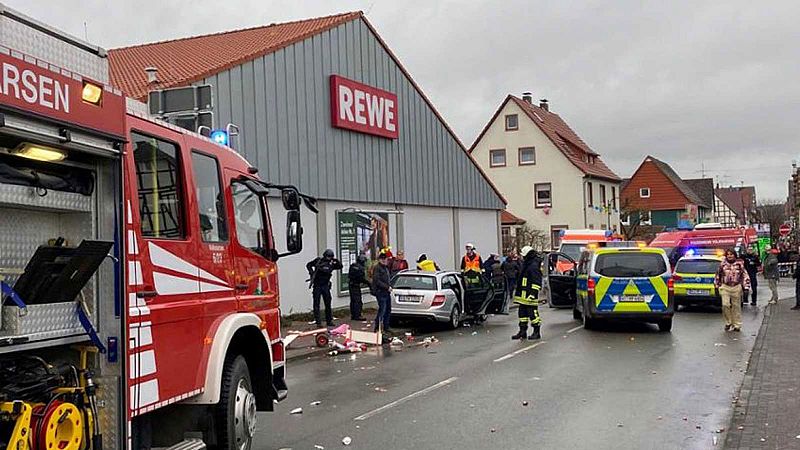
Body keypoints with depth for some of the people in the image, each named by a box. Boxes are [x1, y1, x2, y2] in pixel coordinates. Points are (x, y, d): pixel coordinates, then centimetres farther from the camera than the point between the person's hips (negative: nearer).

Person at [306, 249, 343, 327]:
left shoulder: (331, 264, 3)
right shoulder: (318, 261, -4)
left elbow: (340, 267, 6)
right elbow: (308, 265, 7)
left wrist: (337, 261, -9)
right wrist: (312, 273, -6)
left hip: (326, 285, 3)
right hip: (317, 285, -3)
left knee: (328, 304, 7)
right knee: (316, 304, -1)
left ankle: (329, 321, 16)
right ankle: (318, 322, 2)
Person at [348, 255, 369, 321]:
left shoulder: (353, 266, 11)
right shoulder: (359, 268, -18)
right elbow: (361, 278, -19)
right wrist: (368, 283, -6)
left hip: (351, 285, 9)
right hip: (356, 286, -9)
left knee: (353, 301, 14)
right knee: (358, 301, -5)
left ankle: (353, 315, 19)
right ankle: (357, 316, -5)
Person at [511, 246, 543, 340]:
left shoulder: (534, 265, -15)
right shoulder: (527, 264, 19)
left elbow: (536, 282, -19)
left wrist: (533, 293, -23)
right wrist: (517, 289, 29)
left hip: (530, 294, -10)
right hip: (523, 294, 10)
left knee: (532, 312, -5)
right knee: (522, 312, 11)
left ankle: (537, 332, 3)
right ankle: (522, 332, 17)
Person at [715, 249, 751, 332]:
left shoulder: (739, 264, 2)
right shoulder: (723, 264, 4)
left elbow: (745, 275, 4)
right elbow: (718, 275, 15)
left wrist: (746, 287, -2)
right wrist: (717, 286, 16)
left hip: (736, 288, 0)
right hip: (725, 287, 0)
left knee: (736, 306, 5)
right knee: (725, 305, -14)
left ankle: (737, 325, 15)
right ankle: (728, 322, 4)